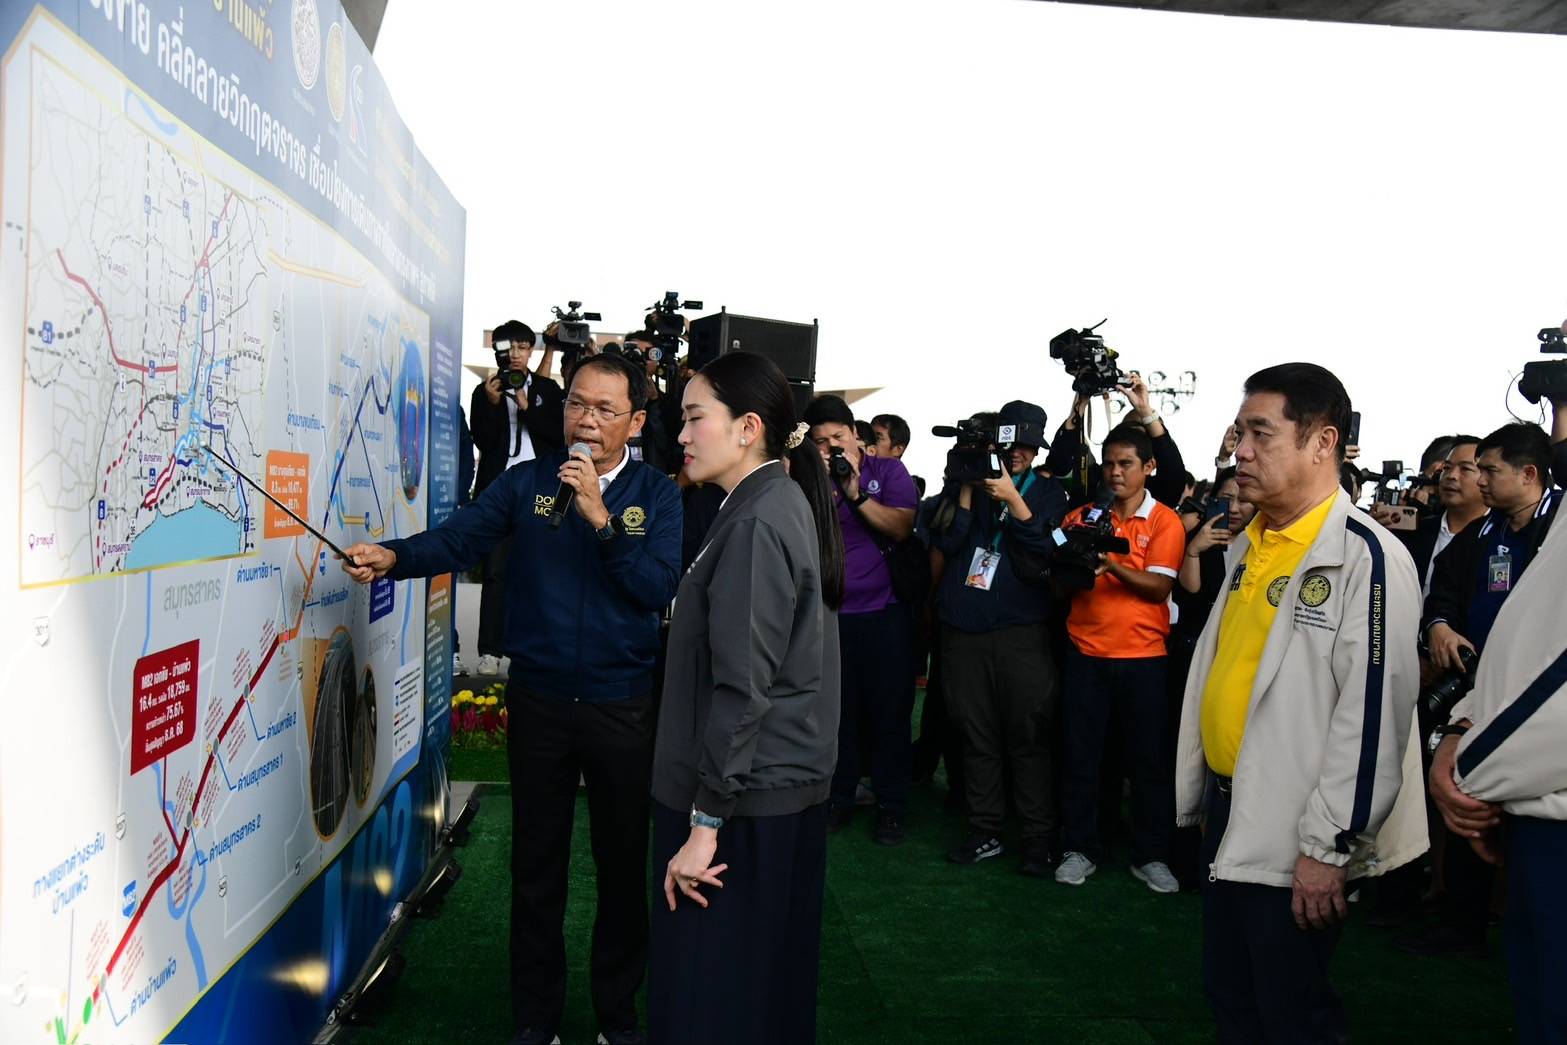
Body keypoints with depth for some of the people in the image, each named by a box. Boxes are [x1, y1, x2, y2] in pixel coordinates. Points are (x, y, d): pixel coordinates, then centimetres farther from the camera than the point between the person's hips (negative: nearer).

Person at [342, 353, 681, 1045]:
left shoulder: (657, 496, -2)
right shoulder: (527, 482, 1)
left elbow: (658, 587, -14)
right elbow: (459, 538, -9)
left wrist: (599, 516, -21)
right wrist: (392, 556, -27)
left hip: (624, 708, -1)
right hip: (539, 702, 1)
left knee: (624, 865, 12)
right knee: (536, 865, 13)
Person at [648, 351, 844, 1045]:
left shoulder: (756, 523, -18)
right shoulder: (785, 504, 12)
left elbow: (742, 686, -22)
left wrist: (705, 822, -19)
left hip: (744, 803, -10)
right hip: (787, 787, 10)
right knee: (767, 985, 19)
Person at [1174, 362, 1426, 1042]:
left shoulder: (1366, 555, -17)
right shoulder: (1248, 547, 10)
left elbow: (1373, 712, -21)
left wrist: (1327, 848, -19)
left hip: (1292, 839, -8)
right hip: (1227, 811, 8)